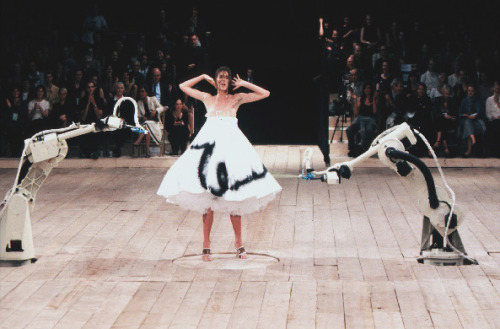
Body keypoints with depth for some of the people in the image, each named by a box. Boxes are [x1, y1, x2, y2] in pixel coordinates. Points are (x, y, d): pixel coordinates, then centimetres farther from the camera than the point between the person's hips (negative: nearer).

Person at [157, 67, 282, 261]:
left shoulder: (237, 99, 12)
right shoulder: (208, 98, 16)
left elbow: (265, 94, 11)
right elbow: (183, 86, 23)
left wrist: (244, 84, 8)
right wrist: (204, 77, 20)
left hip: (232, 145, -1)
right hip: (209, 145, 1)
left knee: (235, 198, -1)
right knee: (207, 198, -2)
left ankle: (238, 242, 8)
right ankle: (206, 244, 4)